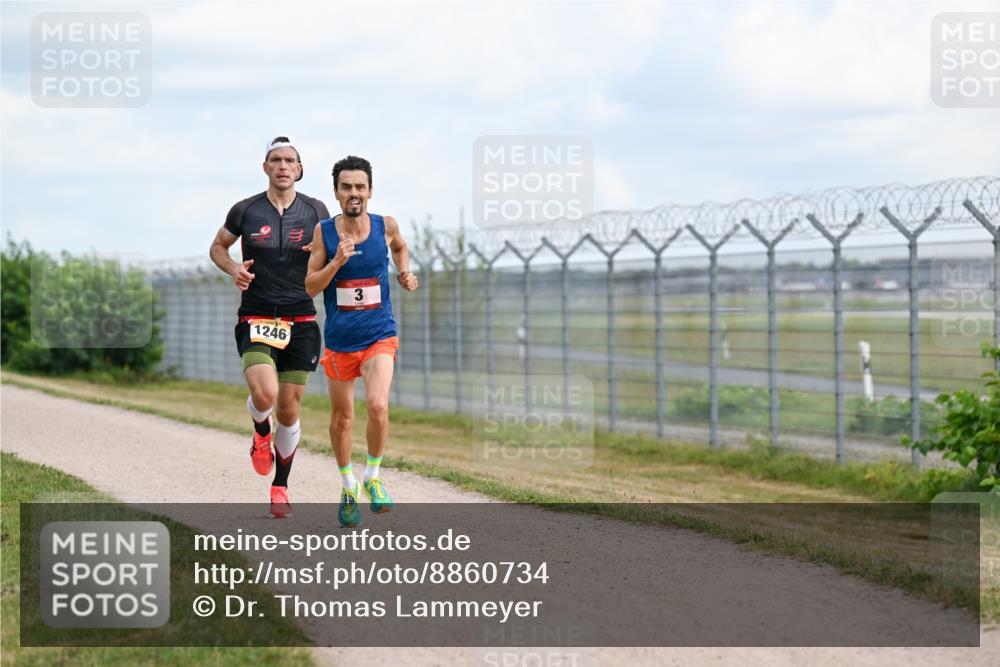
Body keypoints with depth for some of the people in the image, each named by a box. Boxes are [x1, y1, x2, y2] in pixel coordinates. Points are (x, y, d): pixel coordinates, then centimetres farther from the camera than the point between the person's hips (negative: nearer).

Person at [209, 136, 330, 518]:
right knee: (265, 394, -24)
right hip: (255, 319, -2)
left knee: (289, 410, 4)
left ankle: (280, 486, 23)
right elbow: (217, 247, 16)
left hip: (301, 321, 2)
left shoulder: (315, 211, 3)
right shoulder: (245, 211, 0)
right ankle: (261, 433, 12)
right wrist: (233, 268, -5)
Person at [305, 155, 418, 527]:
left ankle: (372, 477, 1)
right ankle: (348, 487, 32)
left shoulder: (385, 226, -3)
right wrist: (337, 262, -22)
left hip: (379, 336, -1)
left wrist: (404, 273, 5)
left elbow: (399, 247, 23)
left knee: (378, 406, -21)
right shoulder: (323, 232, -6)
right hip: (339, 339, 1)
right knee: (342, 419, 11)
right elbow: (310, 288, -7)